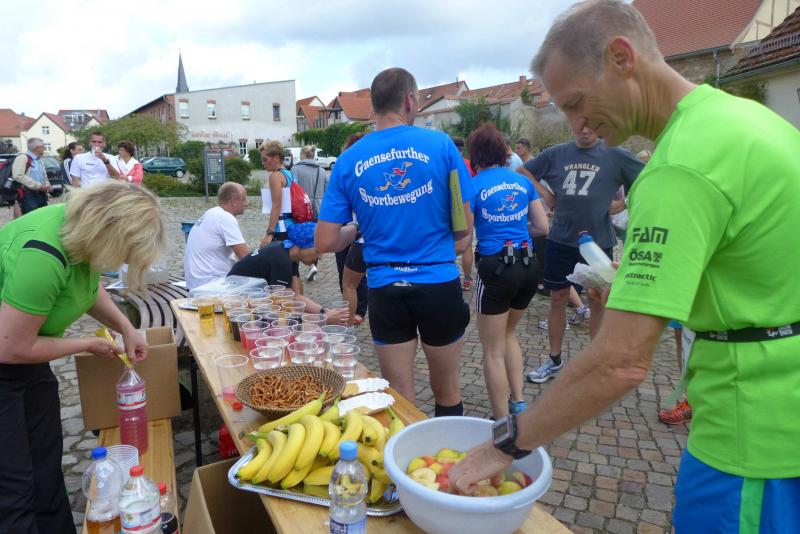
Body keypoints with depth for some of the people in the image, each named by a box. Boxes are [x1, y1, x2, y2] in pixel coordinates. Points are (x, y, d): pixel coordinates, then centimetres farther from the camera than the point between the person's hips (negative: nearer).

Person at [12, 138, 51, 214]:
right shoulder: (22, 158, -8)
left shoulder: (40, 161, 20)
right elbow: (18, 176, -19)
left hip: (41, 194, 9)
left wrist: (47, 186, 6)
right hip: (28, 195, -9)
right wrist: (38, 185, -20)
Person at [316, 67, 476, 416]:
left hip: (384, 288, 1)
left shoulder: (348, 161, -1)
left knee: (401, 400, 13)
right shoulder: (440, 145, -6)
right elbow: (464, 228, -2)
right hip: (439, 282, -1)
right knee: (446, 393, 18)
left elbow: (325, 242, -3)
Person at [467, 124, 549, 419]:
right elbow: (542, 227, 10)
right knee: (508, 332, 27)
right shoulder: (523, 181, 7)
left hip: (496, 268, -5)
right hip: (528, 267, 6)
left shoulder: (474, 185, -6)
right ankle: (518, 401, 28)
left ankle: (503, 423, 14)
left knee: (493, 351, 7)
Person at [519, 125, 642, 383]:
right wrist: (546, 196, 3)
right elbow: (523, 172, 15)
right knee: (558, 298, 10)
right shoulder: (556, 154, 3)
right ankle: (554, 360, 24)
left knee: (597, 302, 8)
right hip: (560, 240, 2)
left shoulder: (615, 155, -4)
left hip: (598, 241, -2)